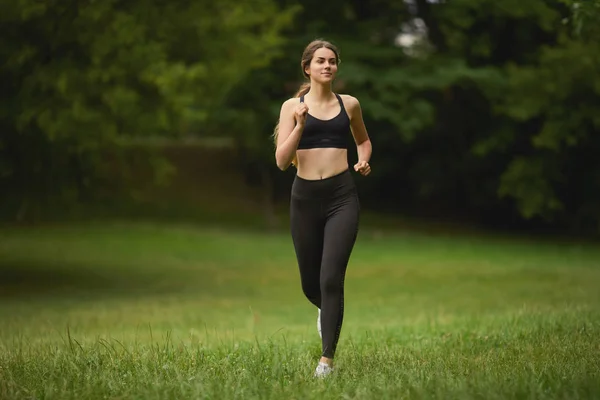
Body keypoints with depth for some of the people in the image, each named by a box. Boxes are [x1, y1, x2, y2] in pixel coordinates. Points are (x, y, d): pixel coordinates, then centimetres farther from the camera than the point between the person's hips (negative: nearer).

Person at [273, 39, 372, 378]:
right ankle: (327, 310, 49)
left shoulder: (349, 104, 8)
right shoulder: (293, 106, 4)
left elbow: (363, 140, 27)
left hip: (342, 197, -1)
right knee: (310, 283, 12)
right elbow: (282, 161, -3)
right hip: (305, 197, 1)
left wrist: (364, 161, 6)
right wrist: (300, 125, -15)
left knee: (331, 278, -14)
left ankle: (327, 359, -7)